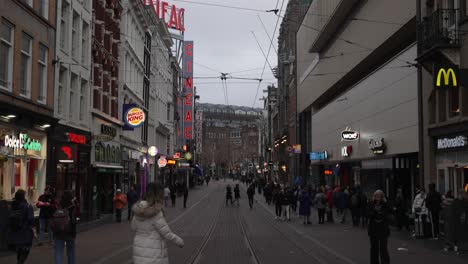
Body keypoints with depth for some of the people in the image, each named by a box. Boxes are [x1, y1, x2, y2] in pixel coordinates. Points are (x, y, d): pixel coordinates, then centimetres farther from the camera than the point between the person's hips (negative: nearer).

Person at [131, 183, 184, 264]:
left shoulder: (139, 210, 0)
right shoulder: (156, 213, -20)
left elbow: (133, 228, 13)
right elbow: (167, 234, -15)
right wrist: (180, 242, 0)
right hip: (154, 255, -7)